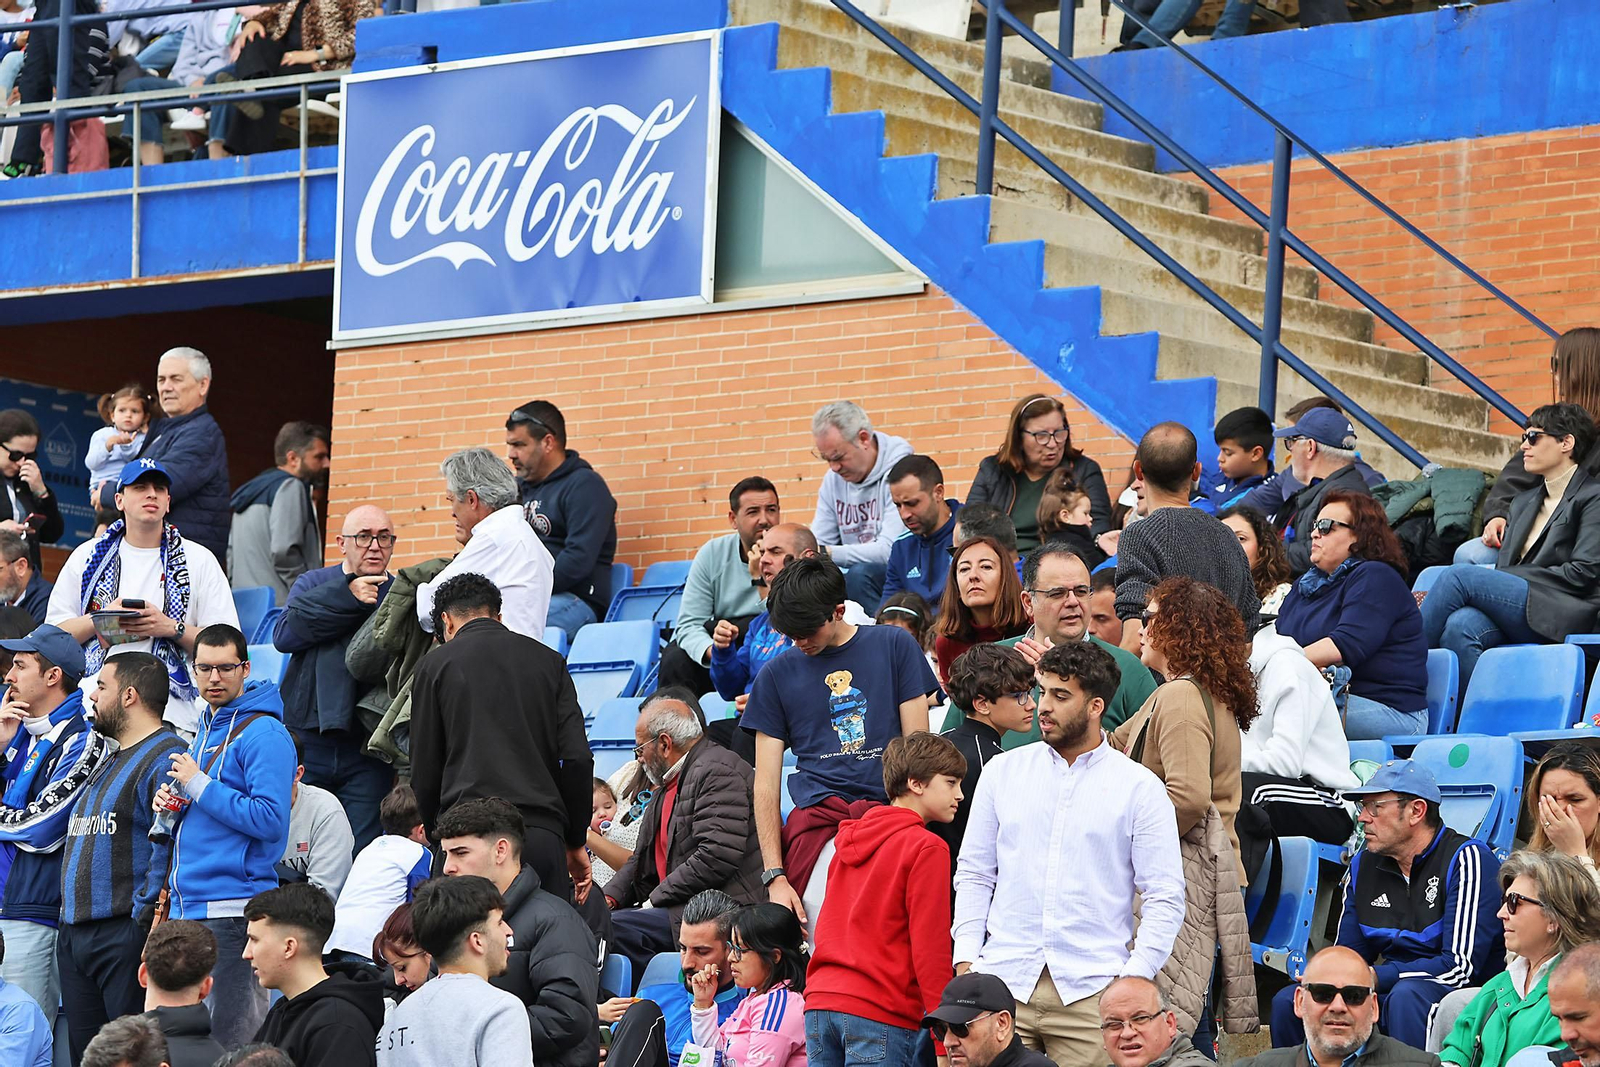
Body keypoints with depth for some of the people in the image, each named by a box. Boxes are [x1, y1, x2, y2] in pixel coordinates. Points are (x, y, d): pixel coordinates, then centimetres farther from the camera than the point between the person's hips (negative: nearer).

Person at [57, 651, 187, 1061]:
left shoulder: (166, 757, -9)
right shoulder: (112, 762, 24)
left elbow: (169, 844, -19)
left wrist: (145, 912, -22)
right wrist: (69, 922, 20)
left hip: (125, 934, -10)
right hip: (74, 936, 10)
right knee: (86, 1054, 9)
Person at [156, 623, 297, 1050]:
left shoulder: (264, 734, -9)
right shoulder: (204, 731, 19)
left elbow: (271, 820, -19)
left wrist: (199, 786, -15)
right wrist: (171, 804, 9)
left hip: (232, 909, -9)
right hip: (188, 906, 9)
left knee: (232, 1039, -9)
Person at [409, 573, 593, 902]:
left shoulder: (435, 664, 8)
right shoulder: (547, 660, 13)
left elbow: (424, 772, 8)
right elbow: (577, 758, 6)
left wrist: (436, 833, 21)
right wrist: (575, 841, 14)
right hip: (542, 835, 2)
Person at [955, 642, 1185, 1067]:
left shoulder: (1139, 788, 2)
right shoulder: (1004, 771, 11)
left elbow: (1165, 899, 1)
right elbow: (973, 873, 15)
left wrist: (1132, 981, -9)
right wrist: (966, 960, 3)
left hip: (1089, 993, -2)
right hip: (1002, 983, 2)